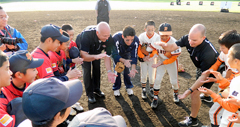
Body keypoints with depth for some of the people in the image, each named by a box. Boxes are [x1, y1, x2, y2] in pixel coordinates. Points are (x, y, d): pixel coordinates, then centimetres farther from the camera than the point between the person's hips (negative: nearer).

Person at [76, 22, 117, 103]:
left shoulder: (109, 39, -33)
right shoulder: (86, 35, -44)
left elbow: (107, 56, -25)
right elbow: (83, 55, -45)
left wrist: (109, 71, -38)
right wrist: (96, 56, -64)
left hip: (96, 50, 4)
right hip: (82, 49, -3)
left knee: (97, 68, 4)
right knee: (87, 69, -12)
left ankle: (96, 89, 26)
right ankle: (90, 93, 2)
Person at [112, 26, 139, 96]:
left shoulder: (136, 40, -35)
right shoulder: (116, 38, -43)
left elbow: (134, 56, -26)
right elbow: (115, 55, -35)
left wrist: (133, 68, -39)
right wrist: (124, 61, -53)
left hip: (127, 53, 2)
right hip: (117, 53, -1)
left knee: (127, 70, 0)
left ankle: (129, 87, 23)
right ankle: (116, 88, 16)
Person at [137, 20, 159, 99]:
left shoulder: (157, 37, -19)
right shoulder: (141, 36, -18)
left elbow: (157, 50, -14)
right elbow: (138, 48, -12)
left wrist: (150, 56, -26)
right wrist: (143, 57, -23)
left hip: (152, 58, 0)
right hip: (143, 58, 0)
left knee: (152, 76, 3)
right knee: (143, 75, 7)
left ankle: (151, 89, 29)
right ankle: (143, 90, 27)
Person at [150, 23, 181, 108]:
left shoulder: (174, 42, -30)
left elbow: (173, 58, -22)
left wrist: (160, 64, -25)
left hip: (171, 62, -2)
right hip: (161, 60, 2)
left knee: (174, 81, 8)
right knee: (157, 79, -4)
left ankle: (176, 93, 41)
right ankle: (155, 98, 13)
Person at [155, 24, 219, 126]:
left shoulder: (208, 53, -43)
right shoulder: (187, 39, -26)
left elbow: (204, 75, -36)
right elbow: (172, 47, -24)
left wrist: (189, 91, -38)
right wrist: (163, 45, -49)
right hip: (200, 67, 7)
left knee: (195, 94, -5)